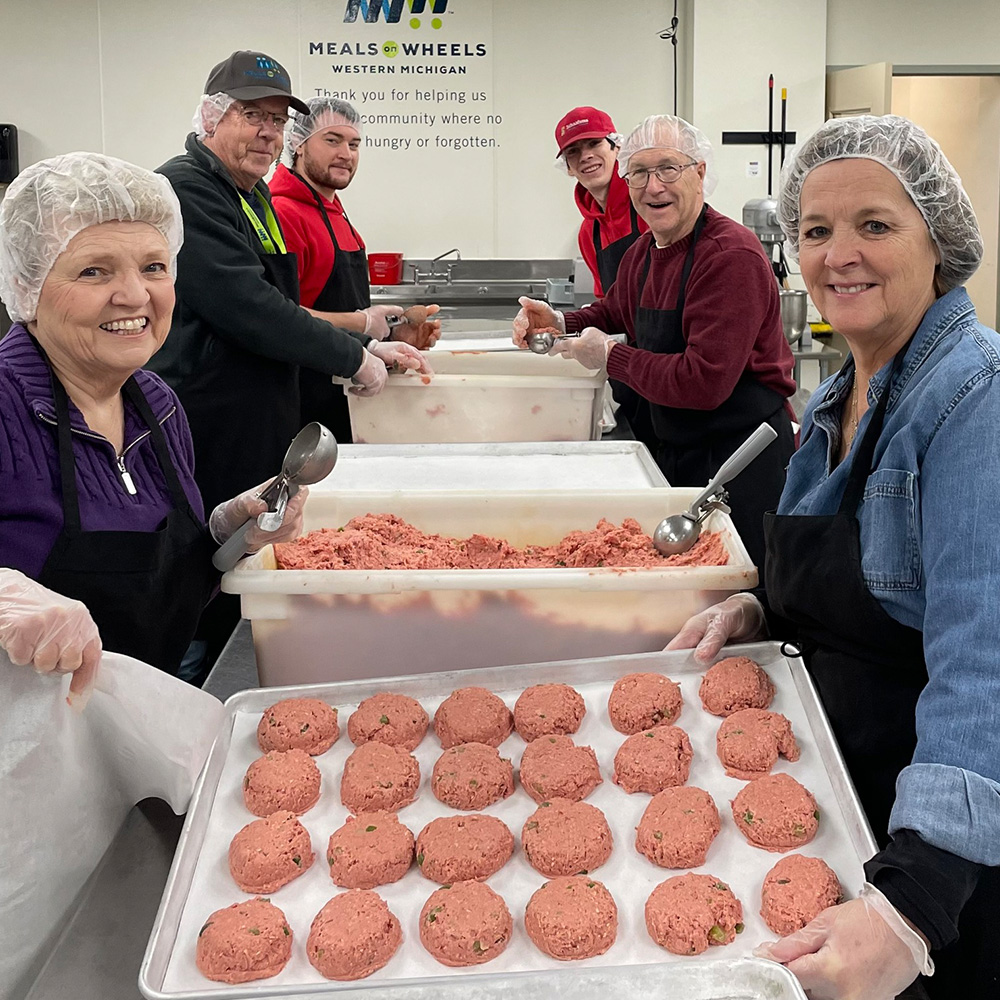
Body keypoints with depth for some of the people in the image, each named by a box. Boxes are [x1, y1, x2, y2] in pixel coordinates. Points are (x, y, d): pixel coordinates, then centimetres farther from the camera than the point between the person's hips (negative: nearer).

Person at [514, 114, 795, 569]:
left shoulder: (731, 255, -21)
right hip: (672, 453, 8)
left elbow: (704, 382, -28)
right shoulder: (642, 251, 7)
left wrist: (610, 355, -16)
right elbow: (615, 310, 30)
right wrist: (560, 322, 8)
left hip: (741, 463, -8)